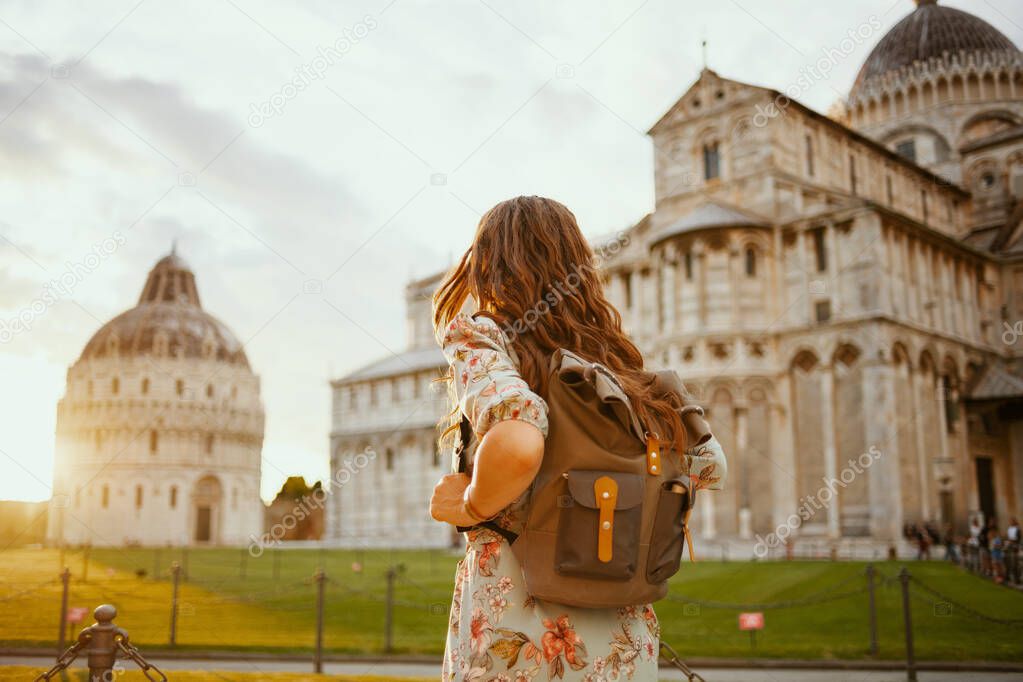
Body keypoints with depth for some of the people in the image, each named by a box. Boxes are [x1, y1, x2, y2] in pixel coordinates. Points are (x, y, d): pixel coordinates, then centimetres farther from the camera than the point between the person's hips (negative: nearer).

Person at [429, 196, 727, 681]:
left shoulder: (478, 336, -8)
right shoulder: (619, 359, 8)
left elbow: (516, 444, -28)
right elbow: (710, 466, 12)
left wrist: (472, 506, -10)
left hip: (516, 641, -5)